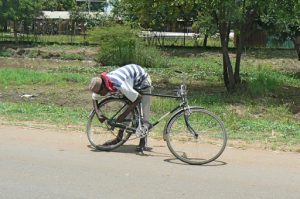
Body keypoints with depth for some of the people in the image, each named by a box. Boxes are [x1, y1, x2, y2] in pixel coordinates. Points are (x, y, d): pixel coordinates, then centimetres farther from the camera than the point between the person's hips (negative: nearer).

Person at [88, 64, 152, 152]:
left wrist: (123, 115, -34)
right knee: (125, 107, 4)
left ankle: (143, 143, -4)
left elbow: (138, 98, -36)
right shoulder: (102, 83, -20)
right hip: (132, 82, 7)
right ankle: (119, 138, 11)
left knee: (143, 111, -10)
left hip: (142, 80, -7)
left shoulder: (120, 85, -43)